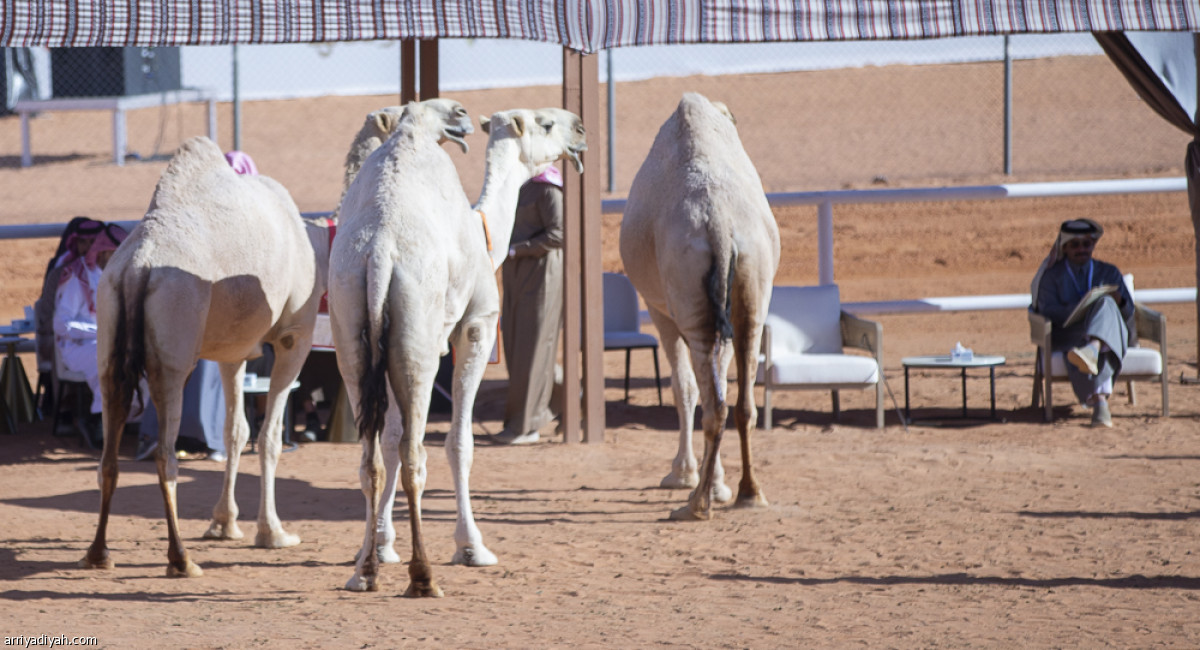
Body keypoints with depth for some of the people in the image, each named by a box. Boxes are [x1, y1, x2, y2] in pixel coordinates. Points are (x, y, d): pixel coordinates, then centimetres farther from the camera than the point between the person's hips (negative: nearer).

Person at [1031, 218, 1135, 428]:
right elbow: (1047, 312, -3)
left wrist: (1118, 301, -12)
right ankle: (1099, 400, -57)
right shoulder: (1052, 275, 14)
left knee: (1105, 304, -35)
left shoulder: (1109, 273, 21)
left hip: (1113, 335, 1)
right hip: (1067, 337, -1)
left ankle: (1092, 351, -67)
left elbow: (1128, 313, 13)